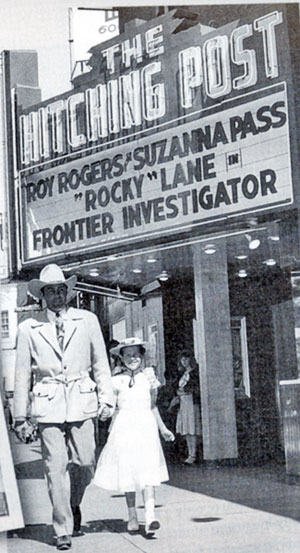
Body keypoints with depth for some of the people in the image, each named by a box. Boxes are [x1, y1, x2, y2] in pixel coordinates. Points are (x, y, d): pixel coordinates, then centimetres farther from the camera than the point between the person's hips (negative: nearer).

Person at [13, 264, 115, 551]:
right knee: (56, 468, -3)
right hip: (48, 404, -1)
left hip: (81, 401, 1)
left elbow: (101, 363, 11)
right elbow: (22, 374, 9)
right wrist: (20, 416, 8)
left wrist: (106, 399, 3)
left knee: (85, 462, 0)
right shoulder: (29, 328, 6)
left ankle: (73, 505, 31)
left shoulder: (87, 320, 8)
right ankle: (63, 530, 9)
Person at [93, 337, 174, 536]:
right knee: (127, 473, 3)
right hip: (124, 428, 0)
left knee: (148, 472, -11)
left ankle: (150, 515, -19)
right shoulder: (117, 381, 5)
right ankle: (132, 516, 16)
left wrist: (163, 428, 19)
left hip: (146, 426, 0)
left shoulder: (149, 377, 10)